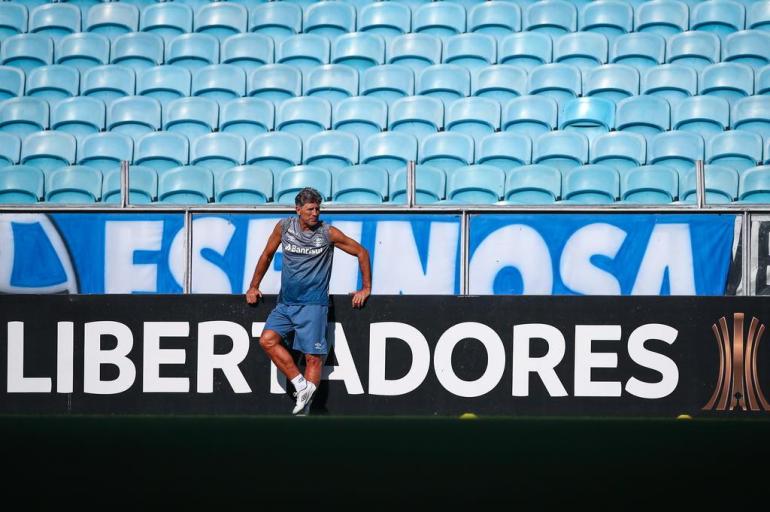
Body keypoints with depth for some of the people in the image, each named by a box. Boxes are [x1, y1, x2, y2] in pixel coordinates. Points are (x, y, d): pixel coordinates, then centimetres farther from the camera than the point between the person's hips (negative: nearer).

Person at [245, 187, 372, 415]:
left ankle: (304, 410, -6)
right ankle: (301, 385, -14)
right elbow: (267, 255, 19)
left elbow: (361, 252, 5)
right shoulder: (284, 226, 4)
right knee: (267, 340, -18)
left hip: (312, 304, -4)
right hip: (285, 303, 4)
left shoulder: (328, 233, -4)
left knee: (313, 357, -8)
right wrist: (253, 287, 20)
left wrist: (366, 288, 3)